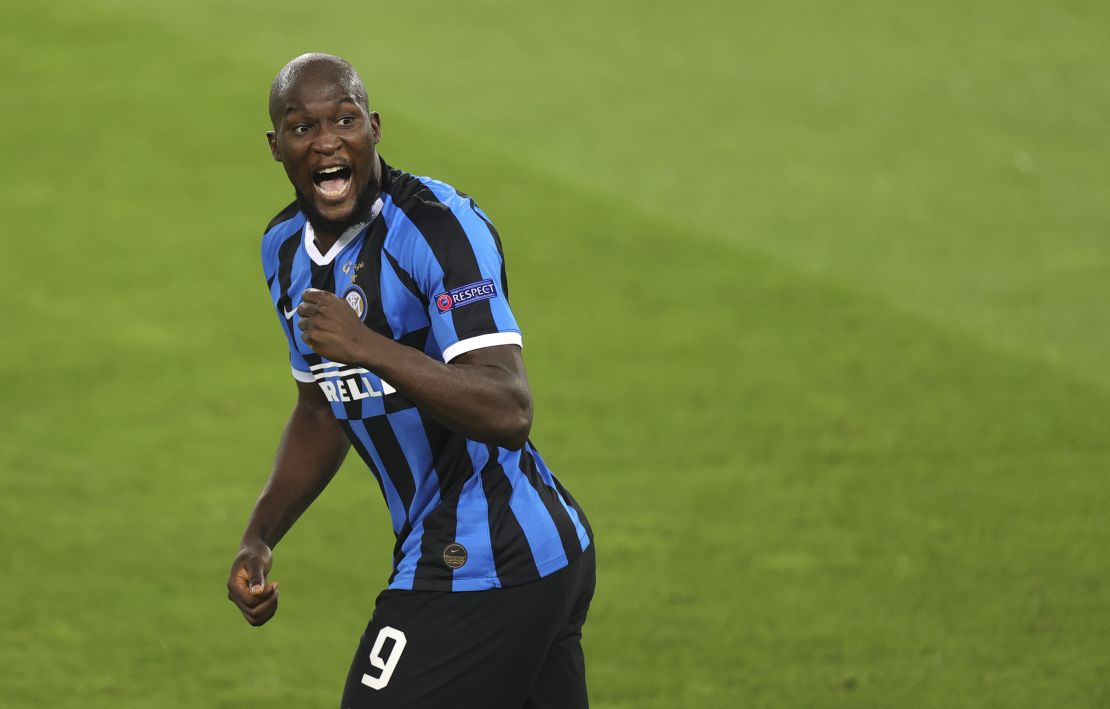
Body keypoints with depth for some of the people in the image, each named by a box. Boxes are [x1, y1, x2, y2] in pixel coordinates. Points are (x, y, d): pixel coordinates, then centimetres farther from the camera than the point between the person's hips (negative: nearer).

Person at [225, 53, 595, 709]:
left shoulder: (440, 226, -19)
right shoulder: (286, 249, 9)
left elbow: (509, 414, -29)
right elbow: (322, 412, 23)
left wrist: (367, 348, -35)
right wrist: (260, 539, 13)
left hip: (481, 568, -9)